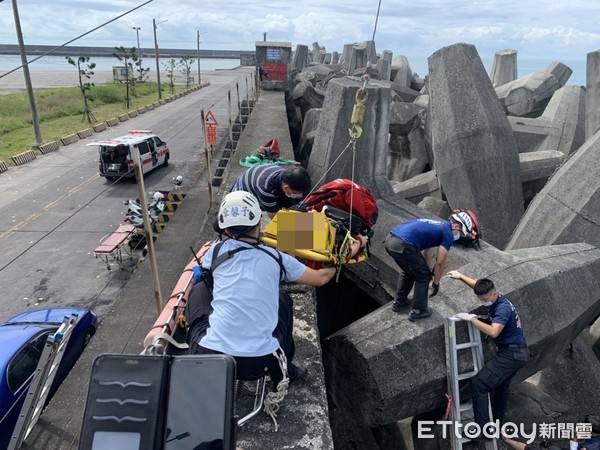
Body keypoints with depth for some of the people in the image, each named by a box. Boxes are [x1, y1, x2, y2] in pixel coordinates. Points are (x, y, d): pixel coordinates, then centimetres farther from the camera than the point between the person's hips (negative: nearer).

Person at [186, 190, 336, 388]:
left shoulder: (215, 251, 5)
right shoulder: (277, 258, 6)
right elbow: (320, 278, 19)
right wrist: (334, 267, 42)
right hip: (260, 363, 1)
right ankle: (283, 371, 29)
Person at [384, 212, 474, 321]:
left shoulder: (436, 226, 30)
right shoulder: (448, 233, 5)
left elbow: (427, 252, 40)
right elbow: (440, 262, 4)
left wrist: (430, 270, 51)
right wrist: (436, 283, 18)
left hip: (390, 239, 9)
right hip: (403, 245, -9)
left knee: (409, 271, 31)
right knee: (423, 277, 13)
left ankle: (398, 302, 40)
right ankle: (418, 311, 23)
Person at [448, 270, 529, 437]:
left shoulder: (503, 308, -25)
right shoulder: (496, 298, 2)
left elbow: (493, 332, -38)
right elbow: (479, 285, 21)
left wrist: (471, 318, -31)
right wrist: (461, 276, 21)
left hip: (511, 354, -11)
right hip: (516, 352, 11)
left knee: (479, 384, -15)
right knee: (501, 385, 26)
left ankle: (482, 427, -11)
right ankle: (498, 422, 41)